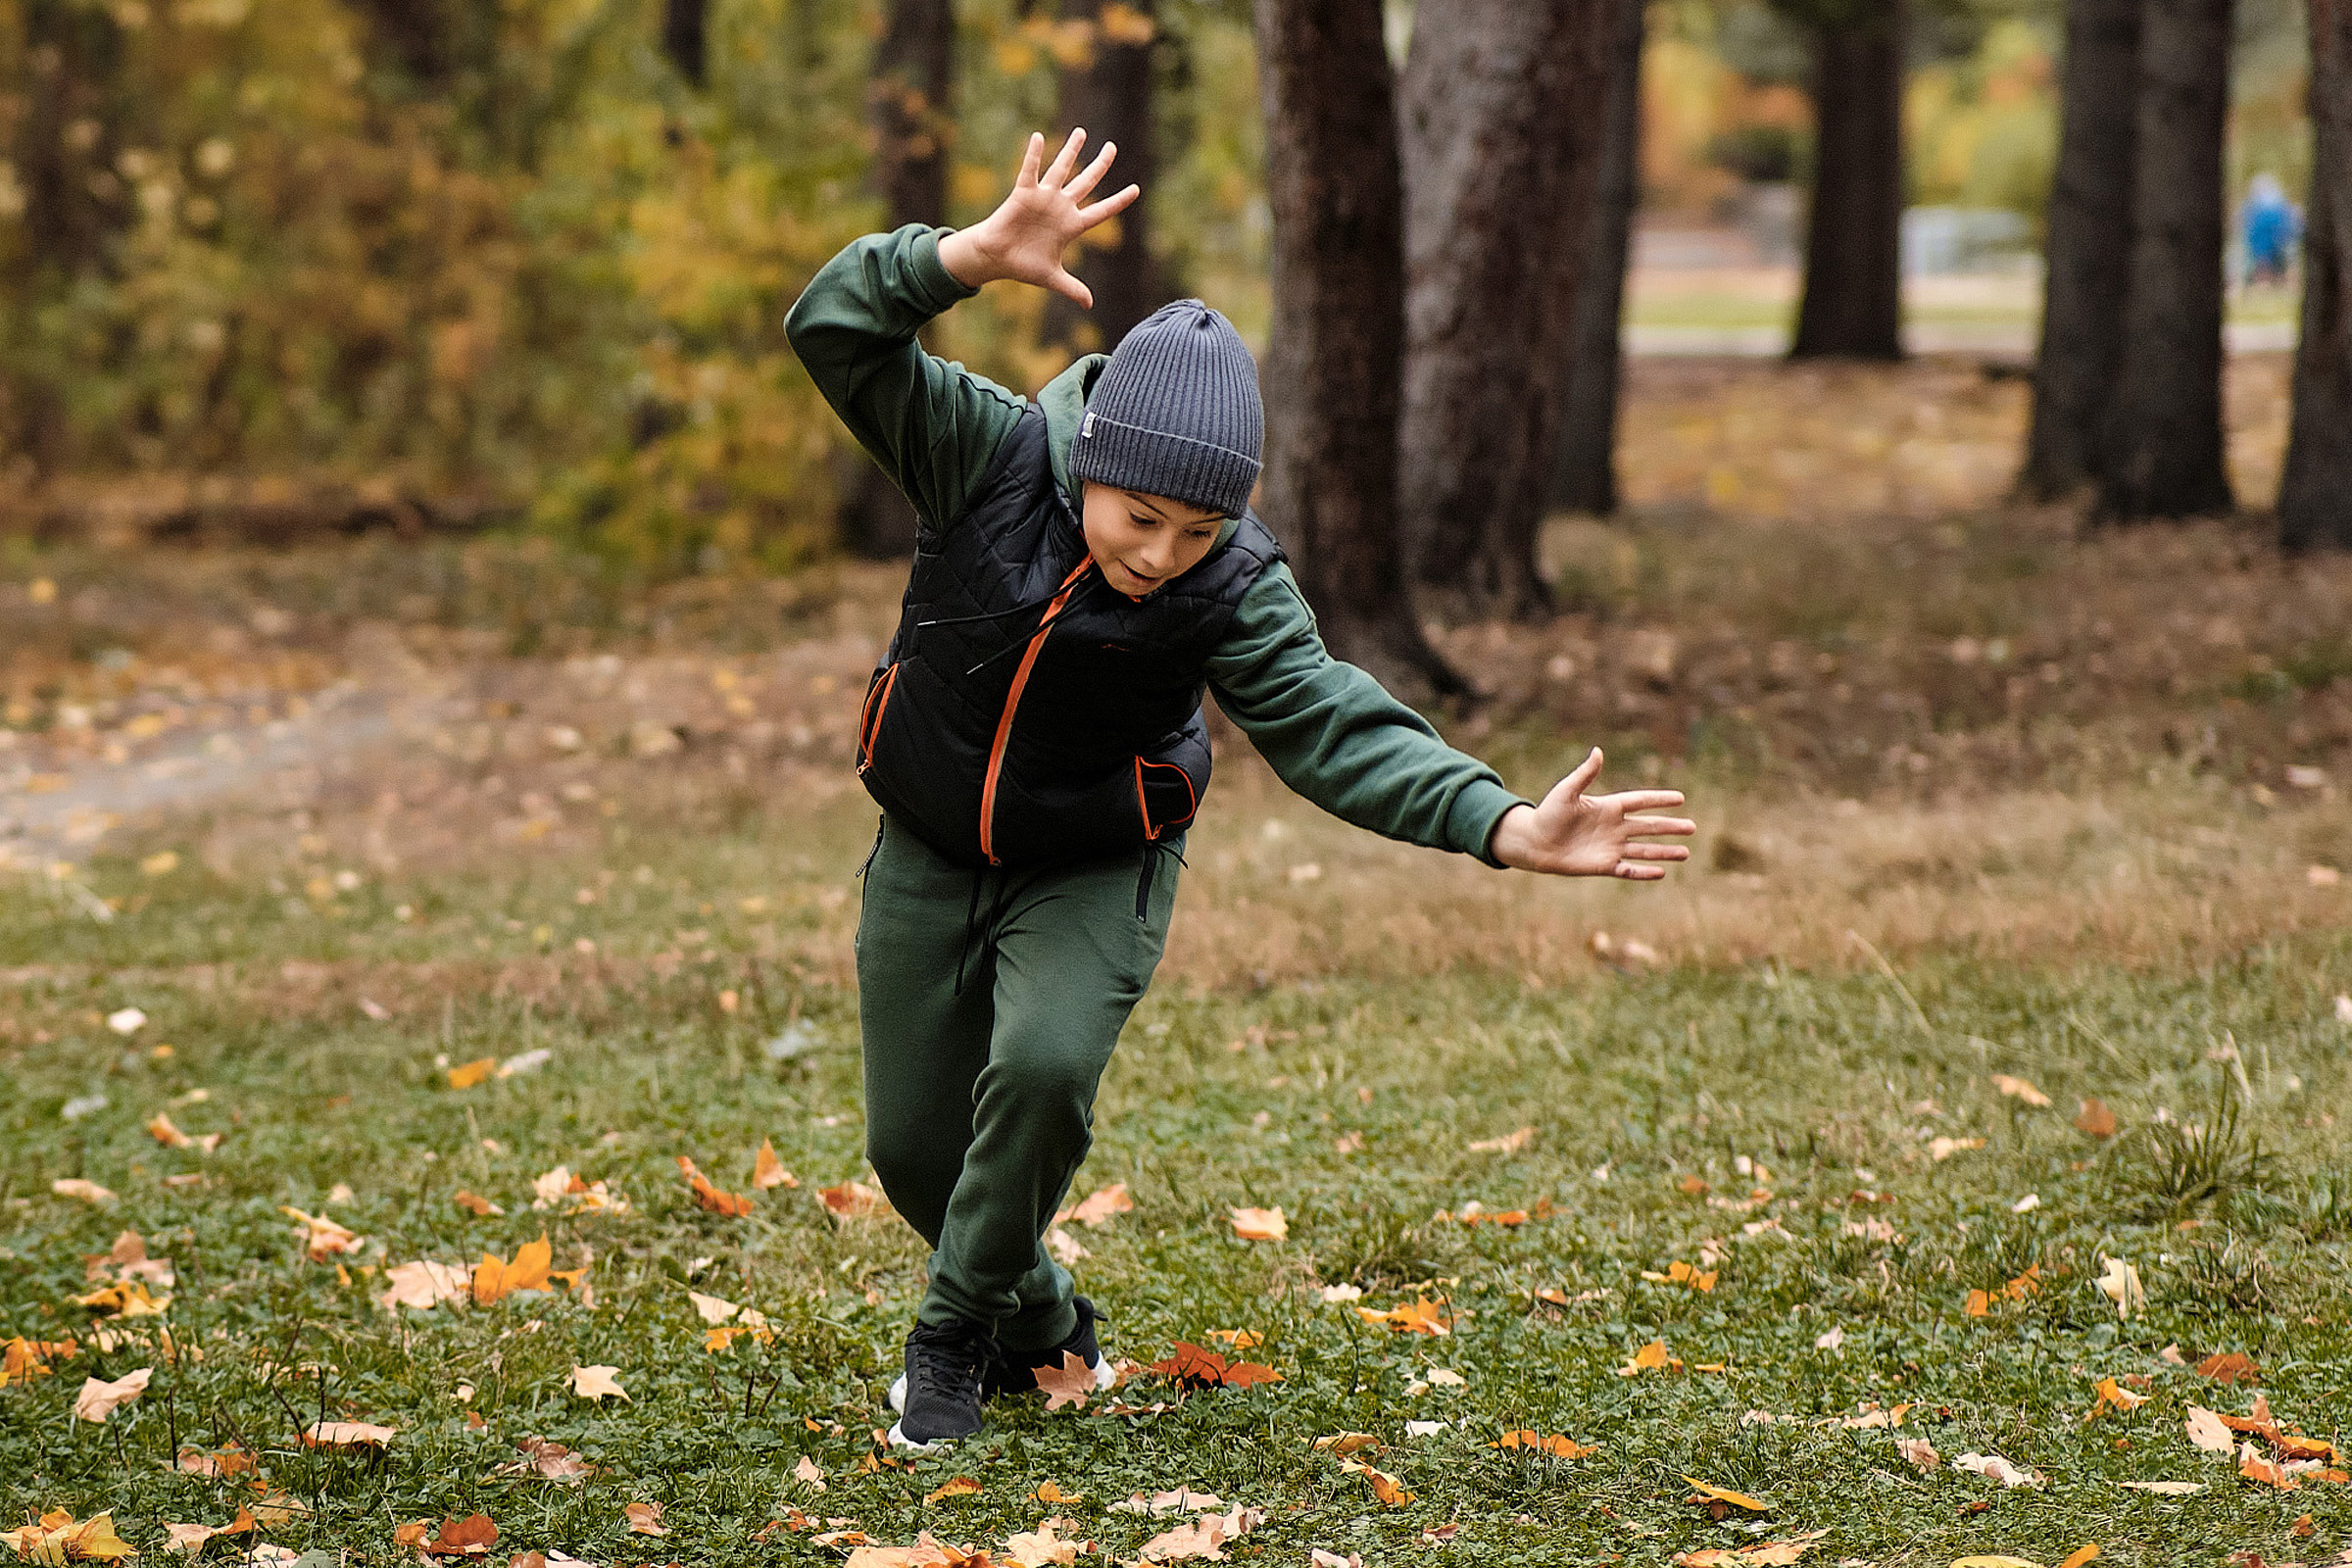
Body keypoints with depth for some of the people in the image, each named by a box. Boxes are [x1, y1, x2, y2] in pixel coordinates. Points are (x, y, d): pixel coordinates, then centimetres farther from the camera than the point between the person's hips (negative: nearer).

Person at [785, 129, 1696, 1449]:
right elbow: (838, 331, -29)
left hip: (1094, 873, -2)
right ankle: (1044, 1323, 37)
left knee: (1043, 1067, -28)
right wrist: (981, 255, -48)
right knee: (912, 1141, 7)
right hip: (931, 854, 2)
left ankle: (959, 1337, -4)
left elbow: (1334, 725, -30)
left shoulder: (1235, 588, -22)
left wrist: (1506, 825, -45)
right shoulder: (992, 455, -21)